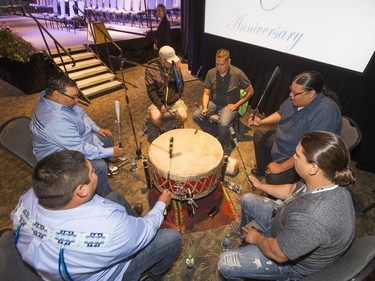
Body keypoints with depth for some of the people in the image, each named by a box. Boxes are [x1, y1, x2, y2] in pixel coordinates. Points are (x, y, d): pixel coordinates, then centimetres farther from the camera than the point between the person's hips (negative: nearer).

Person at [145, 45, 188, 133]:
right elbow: (151, 90, -11)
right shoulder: (151, 69, -12)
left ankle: (175, 129, 15)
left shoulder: (175, 65, -3)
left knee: (183, 116, -20)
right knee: (155, 118, -27)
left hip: (174, 100, 2)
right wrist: (160, 105, -18)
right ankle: (162, 130, 10)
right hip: (159, 100, -2)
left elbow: (180, 85, -1)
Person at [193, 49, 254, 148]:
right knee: (196, 116, -15)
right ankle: (215, 132, 7)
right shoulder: (211, 73, -7)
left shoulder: (238, 74, -16)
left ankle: (220, 146, -1)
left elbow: (250, 91, -6)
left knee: (223, 124, -31)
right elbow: (206, 93, -1)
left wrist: (236, 105, -13)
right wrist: (205, 108, -20)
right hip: (213, 102, 4)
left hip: (229, 105, -4)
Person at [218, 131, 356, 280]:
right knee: (247, 200, 18)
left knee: (225, 264, -5)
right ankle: (247, 240, 45)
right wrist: (261, 186, 15)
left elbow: (277, 253, -29)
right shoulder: (326, 180, -19)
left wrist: (257, 238, -8)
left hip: (295, 262, -7)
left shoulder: (313, 218, -45)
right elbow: (293, 190, 3)